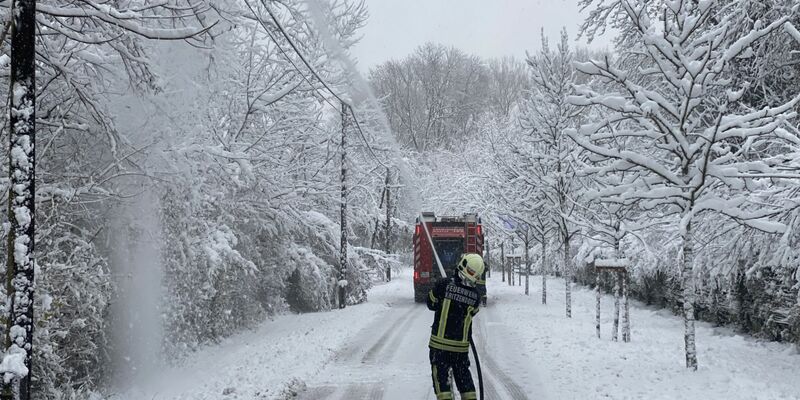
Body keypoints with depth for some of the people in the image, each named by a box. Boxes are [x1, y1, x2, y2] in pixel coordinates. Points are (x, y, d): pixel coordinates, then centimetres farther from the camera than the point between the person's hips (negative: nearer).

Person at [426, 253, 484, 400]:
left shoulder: (444, 284, -14)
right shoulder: (476, 296, -6)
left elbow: (431, 304, -1)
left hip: (440, 342, -2)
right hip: (462, 345, 3)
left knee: (440, 374, 6)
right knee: (463, 374, 17)